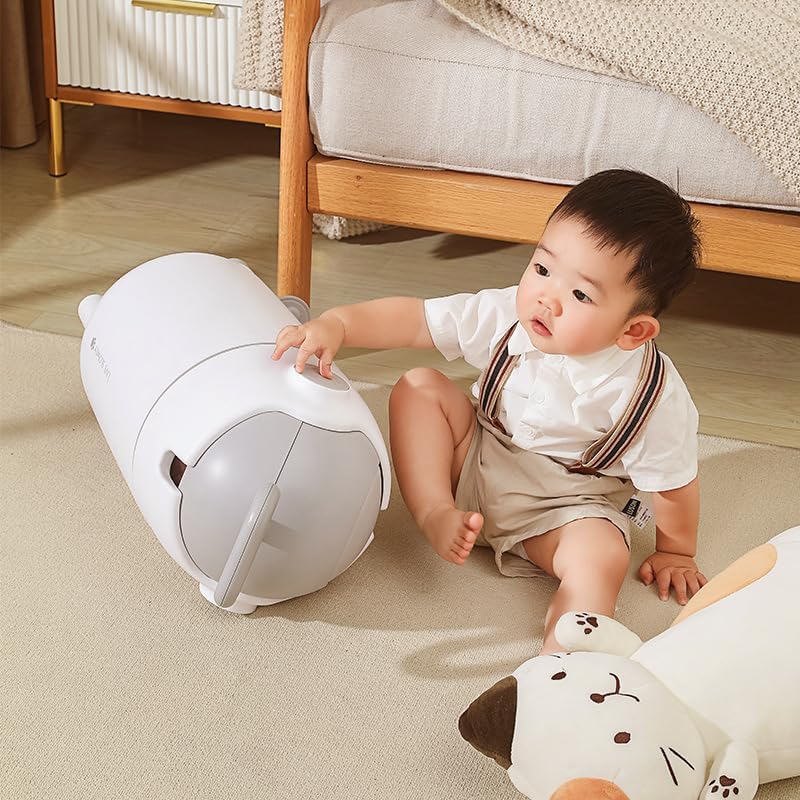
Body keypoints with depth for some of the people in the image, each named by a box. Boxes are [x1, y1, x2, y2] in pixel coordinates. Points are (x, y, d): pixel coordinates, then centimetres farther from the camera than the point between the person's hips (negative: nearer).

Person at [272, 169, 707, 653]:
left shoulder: (653, 396, -28)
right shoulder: (506, 316, -20)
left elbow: (673, 483, -13)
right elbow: (411, 319, -17)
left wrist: (676, 553, 2)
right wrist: (335, 325, -33)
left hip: (569, 506, -4)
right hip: (477, 465, 4)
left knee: (601, 558, -33)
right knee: (419, 387, -10)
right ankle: (436, 511, -21)